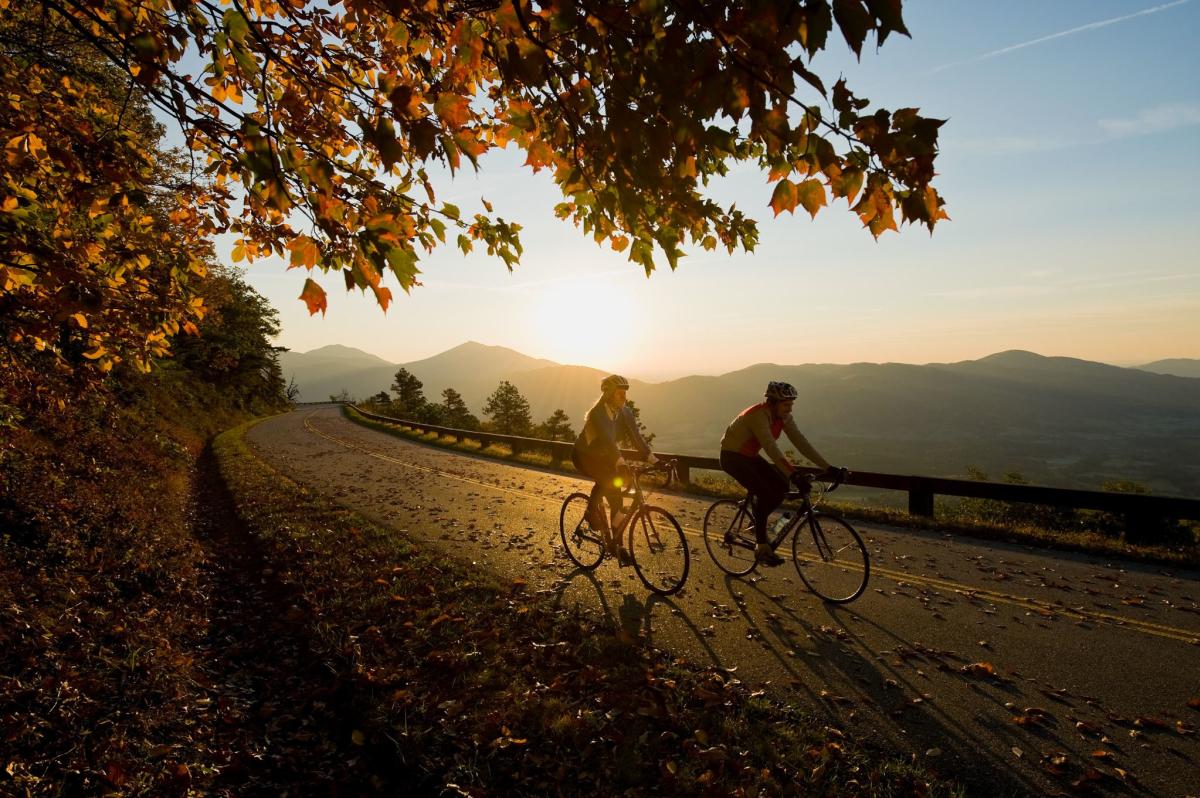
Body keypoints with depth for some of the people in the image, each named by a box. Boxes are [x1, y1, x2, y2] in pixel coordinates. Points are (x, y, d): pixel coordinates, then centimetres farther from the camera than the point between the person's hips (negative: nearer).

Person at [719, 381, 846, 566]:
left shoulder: (783, 417, -6)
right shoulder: (759, 415, -30)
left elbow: (801, 441, -9)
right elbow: (771, 448, -39)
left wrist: (828, 468, -14)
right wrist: (793, 474, -48)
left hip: (750, 456, 8)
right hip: (732, 456, -8)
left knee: (781, 487, -7)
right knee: (765, 493, -21)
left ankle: (757, 523, 14)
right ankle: (762, 547, -10)